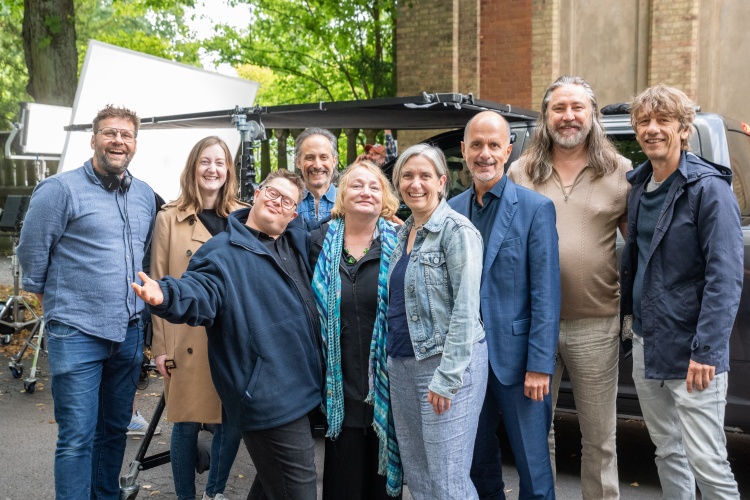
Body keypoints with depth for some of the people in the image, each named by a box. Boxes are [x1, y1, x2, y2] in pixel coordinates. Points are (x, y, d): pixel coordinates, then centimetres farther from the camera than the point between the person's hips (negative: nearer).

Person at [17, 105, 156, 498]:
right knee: (77, 438, -4)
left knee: (116, 428, 17)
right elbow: (32, 251, -4)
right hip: (76, 334, -6)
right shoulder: (60, 189, -9)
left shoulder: (145, 196, 10)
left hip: (129, 332, 6)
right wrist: (55, 300, 6)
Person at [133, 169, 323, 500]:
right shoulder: (223, 251, -7)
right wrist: (167, 295, -46)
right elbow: (201, 292, -26)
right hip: (270, 398, -8)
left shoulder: (298, 242, 14)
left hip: (301, 391, 8)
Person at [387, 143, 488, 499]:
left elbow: (466, 309, -16)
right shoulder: (403, 233, 13)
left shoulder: (456, 230, -11)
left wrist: (447, 377, -19)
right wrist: (392, 359, 14)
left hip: (447, 363, -8)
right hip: (402, 364, 8)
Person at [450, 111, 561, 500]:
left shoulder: (535, 208, -6)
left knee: (532, 466, 6)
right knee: (478, 463, 17)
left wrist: (540, 366, -14)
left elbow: (545, 293, -10)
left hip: (515, 358, -4)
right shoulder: (452, 210, 6)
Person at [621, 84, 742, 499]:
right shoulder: (639, 185, 9)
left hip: (689, 351, -7)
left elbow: (725, 276, -18)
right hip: (646, 344, 7)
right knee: (667, 450, 17)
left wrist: (706, 351, -23)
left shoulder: (709, 188, -13)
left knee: (707, 462, -5)